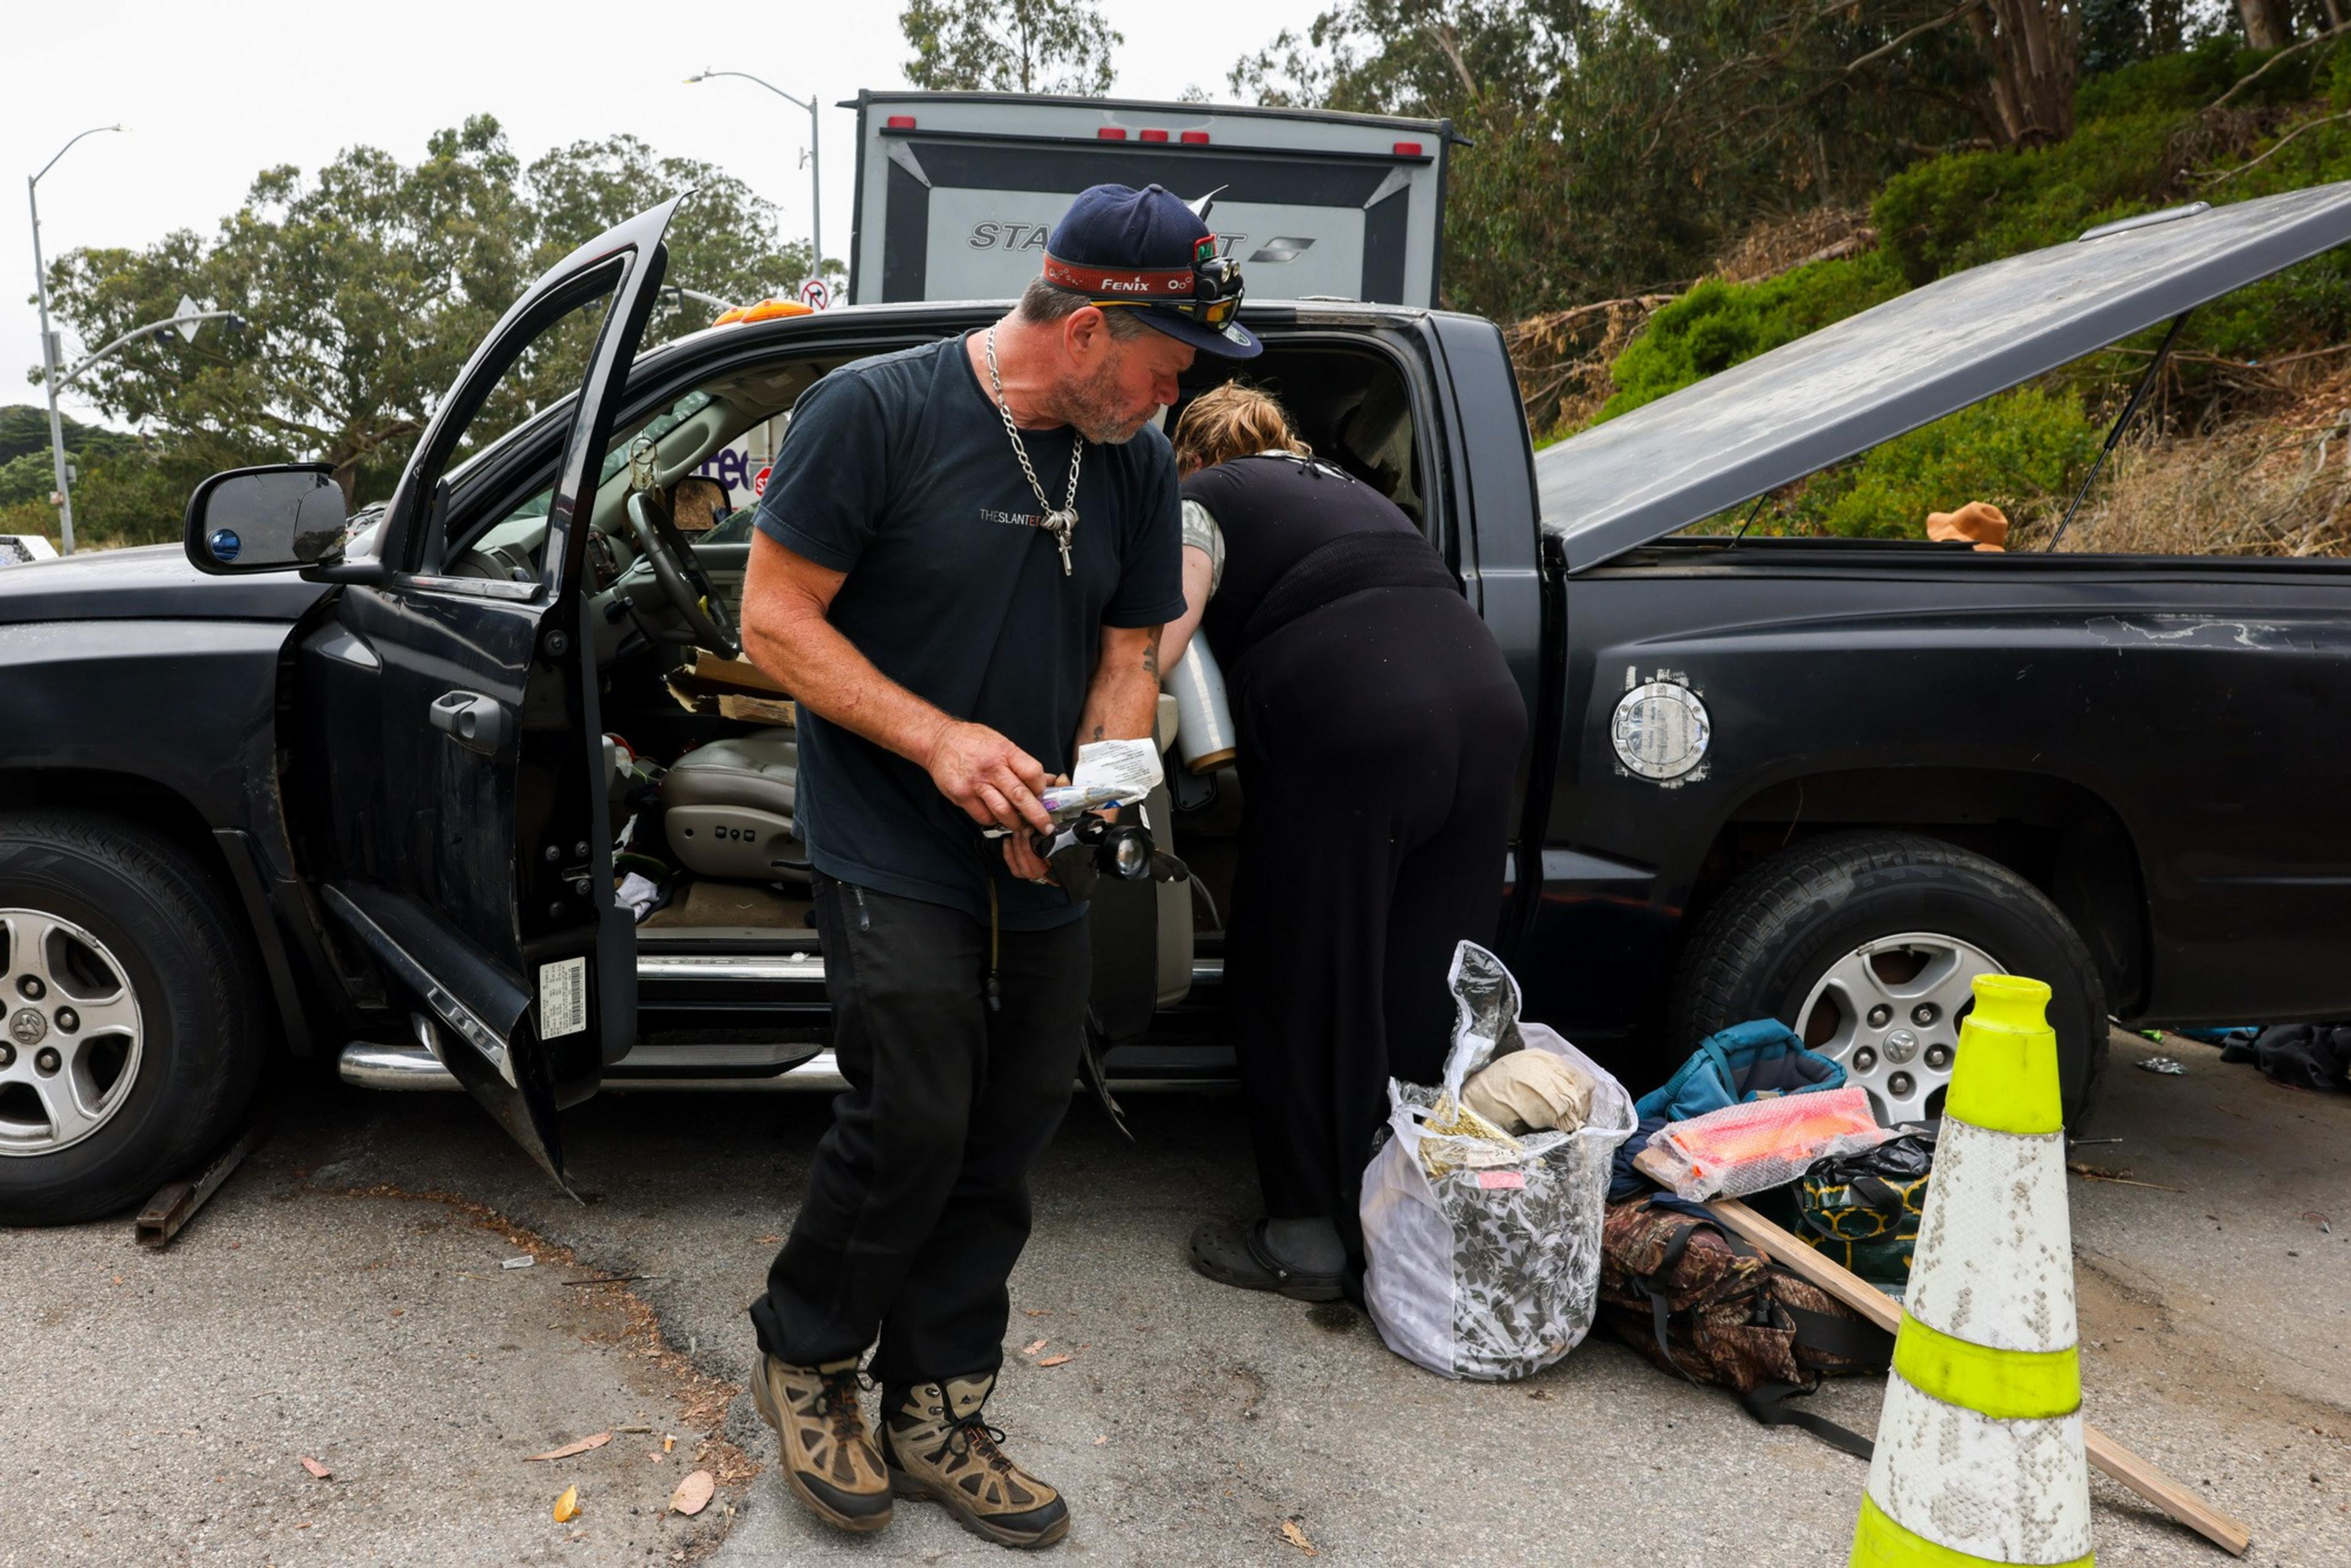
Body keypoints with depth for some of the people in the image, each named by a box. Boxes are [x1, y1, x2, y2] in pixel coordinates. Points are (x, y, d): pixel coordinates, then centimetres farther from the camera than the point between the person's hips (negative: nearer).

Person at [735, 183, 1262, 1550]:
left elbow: (1129, 657, 9)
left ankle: (936, 1414, 27)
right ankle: (803, 1357, 20)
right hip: (894, 856, -5)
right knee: (915, 1118, -10)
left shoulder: (1139, 466, 4)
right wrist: (938, 739, -22)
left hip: (1041, 870, 6)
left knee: (1008, 1139, 8)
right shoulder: (877, 412, -12)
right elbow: (775, 619, -11)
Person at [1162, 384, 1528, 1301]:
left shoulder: (1202, 500, 10)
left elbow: (1165, 626, -6)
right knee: (1422, 987, 15)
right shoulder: (1346, 489, 32)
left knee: (1306, 990, 6)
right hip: (1487, 701, 7)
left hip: (1351, 730, -7)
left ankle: (1311, 1240, 16)